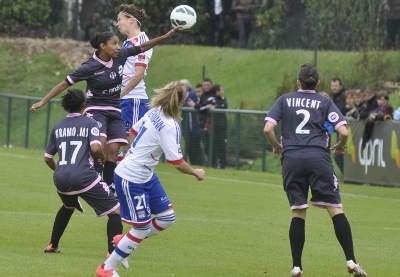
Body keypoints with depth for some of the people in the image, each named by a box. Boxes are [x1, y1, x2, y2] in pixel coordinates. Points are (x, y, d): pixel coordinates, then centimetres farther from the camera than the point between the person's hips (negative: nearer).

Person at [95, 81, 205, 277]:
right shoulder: (170, 126, -23)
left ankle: (125, 242, 24)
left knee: (167, 217, 11)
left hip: (146, 176, 9)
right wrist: (196, 173, -2)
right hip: (131, 179, -9)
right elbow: (178, 164, -21)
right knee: (142, 228, 0)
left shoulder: (153, 113, 1)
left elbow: (134, 131, 17)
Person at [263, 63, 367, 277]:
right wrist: (340, 147, 20)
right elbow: (344, 132, 0)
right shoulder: (325, 102, 9)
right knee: (336, 210, 0)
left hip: (292, 159, 1)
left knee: (298, 214, 7)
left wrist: (277, 146, 20)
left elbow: (267, 129, 2)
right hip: (318, 158, -1)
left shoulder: (285, 100, 12)